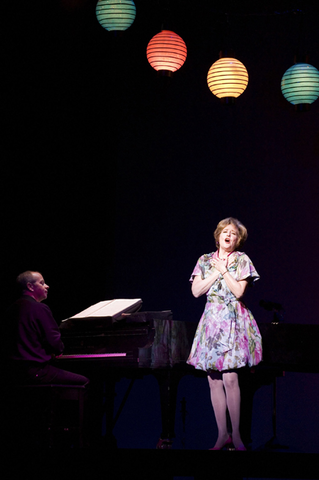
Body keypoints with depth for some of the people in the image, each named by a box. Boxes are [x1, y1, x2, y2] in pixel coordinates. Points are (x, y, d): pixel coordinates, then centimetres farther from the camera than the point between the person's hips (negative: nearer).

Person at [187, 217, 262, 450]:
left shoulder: (242, 260, 3)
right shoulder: (205, 260, 12)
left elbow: (238, 291, -8)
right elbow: (196, 291, 2)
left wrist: (223, 270, -5)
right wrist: (216, 272, -4)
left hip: (233, 321, -4)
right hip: (211, 320, 4)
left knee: (230, 378, -13)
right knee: (214, 380, 1)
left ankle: (236, 435, -6)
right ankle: (223, 434, 7)